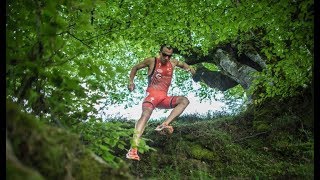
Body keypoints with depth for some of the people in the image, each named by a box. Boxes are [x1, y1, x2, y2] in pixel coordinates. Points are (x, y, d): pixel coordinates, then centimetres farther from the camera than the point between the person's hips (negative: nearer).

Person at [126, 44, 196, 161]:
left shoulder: (173, 63, 14)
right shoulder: (151, 61, 2)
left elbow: (183, 64, 36)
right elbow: (135, 68, 14)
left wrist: (189, 68, 14)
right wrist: (131, 81, 4)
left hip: (164, 98, 6)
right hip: (152, 94, -5)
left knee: (184, 101, -15)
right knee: (146, 114, -31)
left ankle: (164, 125, -29)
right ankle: (133, 149, -44)